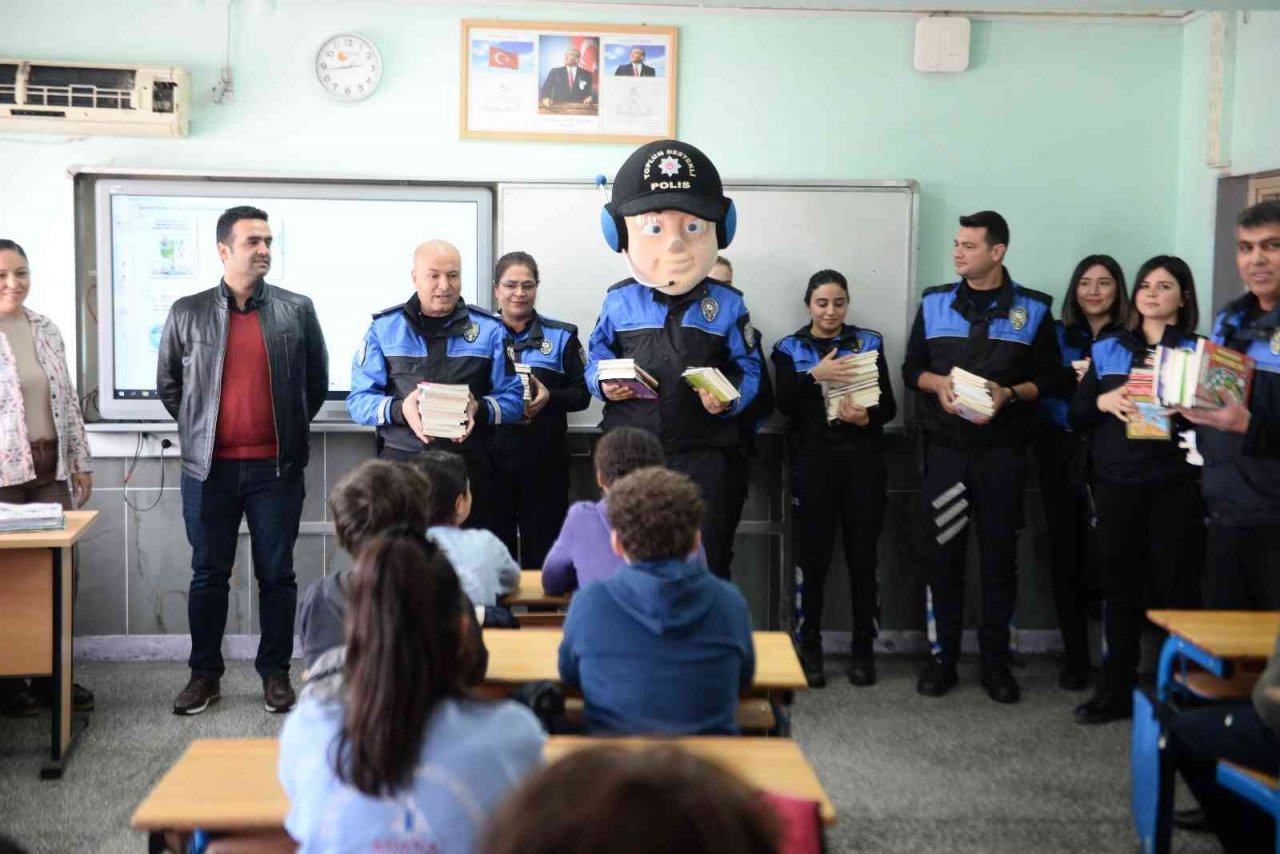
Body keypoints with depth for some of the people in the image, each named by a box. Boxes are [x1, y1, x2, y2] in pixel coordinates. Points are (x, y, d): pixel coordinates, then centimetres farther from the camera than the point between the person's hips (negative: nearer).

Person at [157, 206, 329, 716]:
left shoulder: (297, 310, 1)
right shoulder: (187, 313, 2)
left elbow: (317, 381, 11)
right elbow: (168, 383, 14)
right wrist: (200, 427, 12)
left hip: (277, 467, 0)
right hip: (209, 467, 1)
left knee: (276, 574, 6)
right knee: (208, 575, 8)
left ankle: (275, 672, 18)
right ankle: (204, 674, 20)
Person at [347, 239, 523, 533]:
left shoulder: (489, 329, 6)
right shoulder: (384, 327, 6)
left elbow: (512, 399, 5)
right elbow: (359, 400, 3)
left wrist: (479, 409, -16)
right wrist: (400, 409, -17)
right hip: (401, 463, 0)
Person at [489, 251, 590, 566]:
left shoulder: (561, 336, 9)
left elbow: (582, 394, 4)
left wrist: (549, 398, -15)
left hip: (544, 457, 0)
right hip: (492, 454, 0)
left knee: (542, 545, 3)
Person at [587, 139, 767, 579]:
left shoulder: (727, 304, -1)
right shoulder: (618, 301, 2)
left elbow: (749, 370, 3)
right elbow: (597, 358, 14)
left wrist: (730, 398, -17)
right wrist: (604, 384, -6)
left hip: (704, 454, -1)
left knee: (705, 564, 5)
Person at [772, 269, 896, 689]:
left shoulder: (869, 342, 9)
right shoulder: (789, 349, 7)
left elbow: (889, 405, 5)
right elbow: (785, 404, -7)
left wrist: (866, 417, -16)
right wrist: (815, 375, -23)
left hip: (863, 462, 1)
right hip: (813, 463, -1)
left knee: (863, 558, 1)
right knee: (813, 558, -2)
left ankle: (863, 648, 12)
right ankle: (810, 649, 9)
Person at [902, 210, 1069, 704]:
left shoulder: (1032, 310, 3)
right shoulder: (934, 303, 8)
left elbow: (1051, 379, 2)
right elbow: (912, 369, 11)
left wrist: (1009, 394, -14)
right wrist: (937, 383, -10)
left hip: (1003, 452, -1)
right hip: (945, 447, 1)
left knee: (999, 554, 4)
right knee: (945, 552, 4)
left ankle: (995, 660, 15)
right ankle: (945, 655, 15)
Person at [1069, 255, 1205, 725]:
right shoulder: (1107, 349, 12)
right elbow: (1075, 416, 11)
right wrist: (1103, 402, -8)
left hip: (1175, 486, -3)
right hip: (1116, 483, 3)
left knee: (1177, 587, 0)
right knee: (1121, 586, 7)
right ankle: (1116, 690, 15)